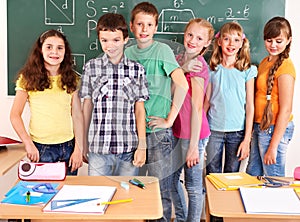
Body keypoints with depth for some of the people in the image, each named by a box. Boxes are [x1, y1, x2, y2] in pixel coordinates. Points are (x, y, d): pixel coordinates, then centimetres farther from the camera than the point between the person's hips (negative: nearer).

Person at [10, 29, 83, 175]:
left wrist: (78, 149, -1)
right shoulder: (28, 78, -1)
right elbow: (15, 115, -2)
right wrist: (28, 144, -11)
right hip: (40, 148, -2)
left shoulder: (71, 79, 7)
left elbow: (77, 115, 4)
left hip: (68, 146, 2)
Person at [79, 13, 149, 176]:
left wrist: (142, 146, 0)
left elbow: (139, 110, 5)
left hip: (129, 149, 0)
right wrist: (83, 144, 8)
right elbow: (87, 107, 7)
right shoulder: (91, 67, 3)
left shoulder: (137, 69, 4)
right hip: (98, 150, 0)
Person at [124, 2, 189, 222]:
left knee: (161, 190, 5)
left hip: (157, 131, -4)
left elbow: (182, 85, -17)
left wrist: (169, 120, -15)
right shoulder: (127, 53, 8)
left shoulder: (162, 50, -6)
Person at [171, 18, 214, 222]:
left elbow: (197, 107, -18)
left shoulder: (198, 65, -15)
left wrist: (193, 145, -18)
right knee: (171, 179, 20)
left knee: (193, 186, 5)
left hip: (193, 134, -9)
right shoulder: (179, 59, 10)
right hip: (176, 131, 9)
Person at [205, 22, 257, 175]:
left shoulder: (247, 71, 0)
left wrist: (247, 139, -4)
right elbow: (206, 102, 6)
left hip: (237, 131, 0)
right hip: (214, 130, 1)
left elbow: (250, 106, -1)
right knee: (212, 175, 7)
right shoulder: (212, 70, 2)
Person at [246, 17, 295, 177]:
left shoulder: (285, 67, -16)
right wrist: (254, 128, 9)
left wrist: (273, 146, -18)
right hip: (260, 127, 8)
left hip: (275, 129, -8)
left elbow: (286, 110, -18)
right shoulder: (265, 62, 10)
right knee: (252, 175, 19)